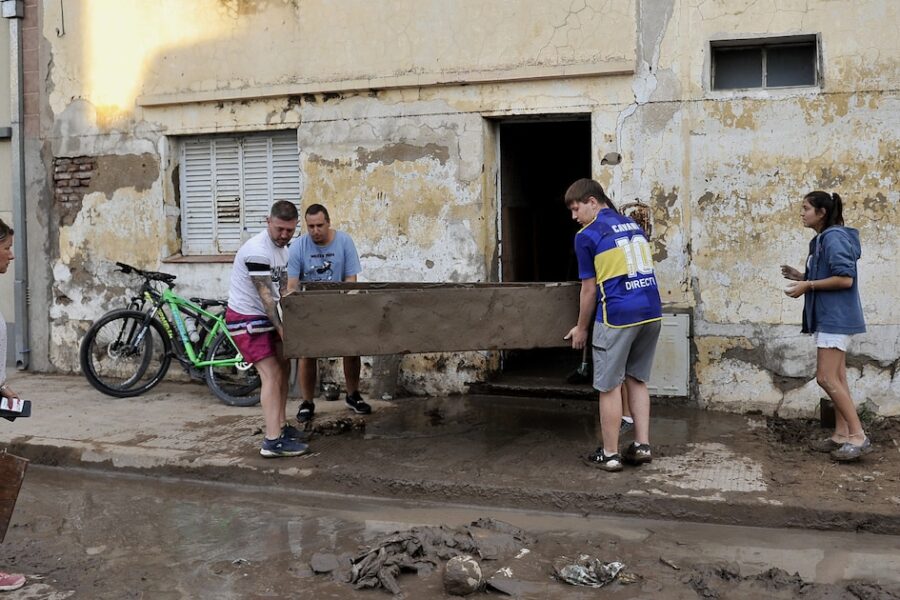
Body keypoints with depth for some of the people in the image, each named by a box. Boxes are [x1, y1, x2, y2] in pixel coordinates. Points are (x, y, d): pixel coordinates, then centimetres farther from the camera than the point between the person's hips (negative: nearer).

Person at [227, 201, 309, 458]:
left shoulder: (282, 248, 8)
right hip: (245, 318, -10)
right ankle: (273, 442, -18)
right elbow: (265, 295, -22)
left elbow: (283, 289, 12)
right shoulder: (258, 251, -23)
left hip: (264, 317, 10)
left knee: (283, 368, 14)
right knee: (271, 375, -15)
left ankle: (280, 426, 25)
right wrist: (280, 327, -17)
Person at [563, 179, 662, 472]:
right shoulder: (633, 225, 16)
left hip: (618, 316, -7)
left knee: (610, 386, 3)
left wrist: (581, 328, 10)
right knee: (637, 380, 17)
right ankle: (642, 445, 18)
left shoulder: (587, 235, -4)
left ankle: (610, 454, 9)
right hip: (652, 311, 7)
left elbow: (589, 288, -2)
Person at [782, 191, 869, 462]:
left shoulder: (834, 238, -15)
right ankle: (842, 434, 15)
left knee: (826, 377, -12)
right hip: (829, 317, 10)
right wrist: (801, 276, 7)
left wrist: (807, 285, -18)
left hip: (836, 317, -10)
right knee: (836, 378, 10)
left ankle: (858, 436, -8)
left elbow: (845, 279, -22)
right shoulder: (822, 239, 15)